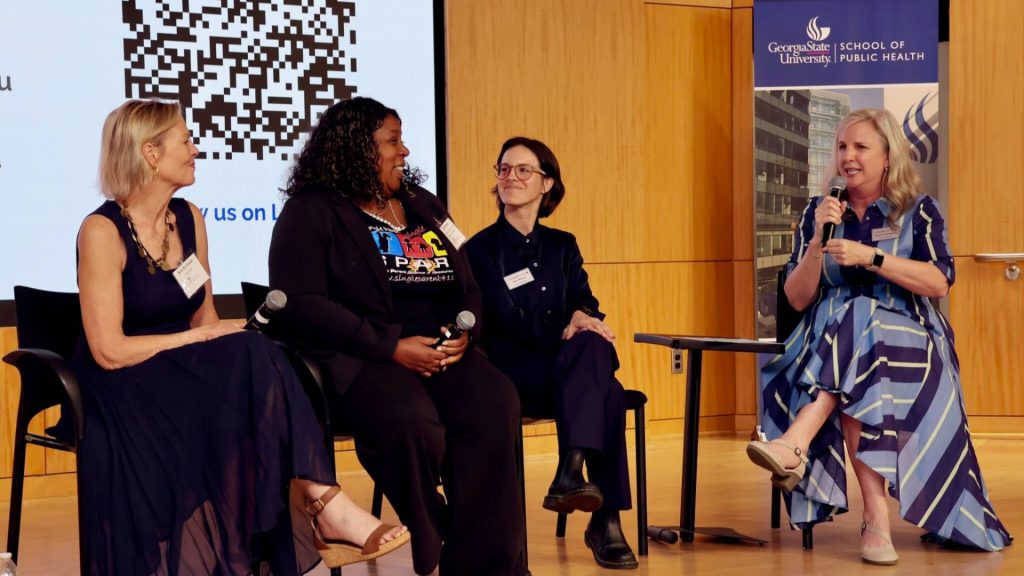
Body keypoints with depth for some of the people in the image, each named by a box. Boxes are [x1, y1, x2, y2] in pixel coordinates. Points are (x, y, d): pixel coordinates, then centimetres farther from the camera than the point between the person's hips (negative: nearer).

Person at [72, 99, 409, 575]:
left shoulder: (188, 218, 9)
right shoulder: (102, 231, -13)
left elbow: (206, 321, 11)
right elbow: (109, 351, -18)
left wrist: (216, 339, -12)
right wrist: (197, 337, -15)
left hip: (181, 373, 6)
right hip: (123, 389, -6)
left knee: (252, 368, -28)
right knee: (252, 361, -29)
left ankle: (323, 507, -33)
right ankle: (326, 503, -32)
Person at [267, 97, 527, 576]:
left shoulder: (423, 205, 21)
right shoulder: (311, 213, 1)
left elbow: (467, 286, 20)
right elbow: (301, 305, -11)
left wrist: (462, 332, -4)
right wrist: (391, 348, -17)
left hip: (440, 351, 5)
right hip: (358, 357, -5)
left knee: (493, 405, -28)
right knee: (411, 420, -37)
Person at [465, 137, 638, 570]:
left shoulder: (562, 246, 19)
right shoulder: (480, 249, 5)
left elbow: (584, 300, 4)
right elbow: (507, 323, -6)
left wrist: (581, 316, -22)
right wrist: (565, 333, -22)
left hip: (567, 364, 4)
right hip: (510, 373, -4)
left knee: (592, 343, -34)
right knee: (605, 391, -32)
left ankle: (571, 473, -40)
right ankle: (605, 520, -37)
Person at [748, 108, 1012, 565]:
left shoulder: (919, 211, 6)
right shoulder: (819, 212, 12)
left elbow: (939, 283, -9)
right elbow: (798, 299, 6)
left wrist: (870, 256, -16)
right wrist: (818, 239, -8)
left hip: (904, 338, -2)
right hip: (831, 336, 2)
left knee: (856, 335, -37)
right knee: (851, 384, -36)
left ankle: (795, 445, -51)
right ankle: (876, 517, -44)